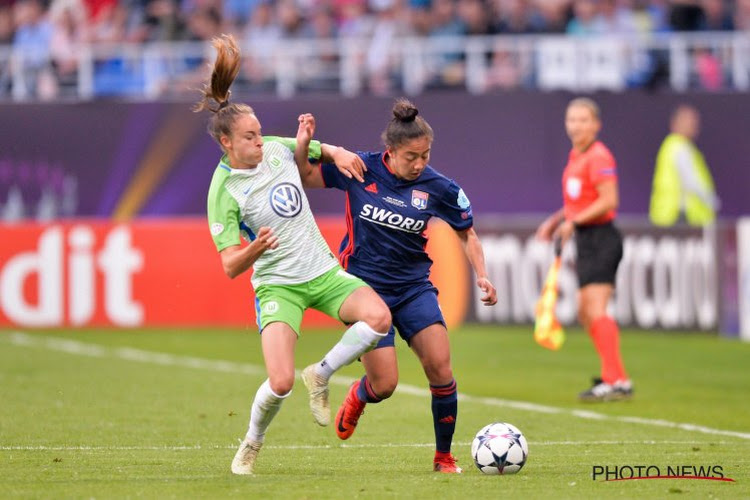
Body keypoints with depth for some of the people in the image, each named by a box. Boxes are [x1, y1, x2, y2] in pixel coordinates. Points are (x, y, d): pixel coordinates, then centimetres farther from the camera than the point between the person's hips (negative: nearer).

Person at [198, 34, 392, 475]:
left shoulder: (277, 150, 1)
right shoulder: (224, 190, -14)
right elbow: (230, 267, -15)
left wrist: (336, 153, -2)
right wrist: (254, 249, -36)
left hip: (323, 272, 5)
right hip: (277, 285, -5)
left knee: (378, 317, -25)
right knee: (281, 382, -20)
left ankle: (321, 376, 0)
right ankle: (252, 445, 12)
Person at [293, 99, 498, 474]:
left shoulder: (437, 188, -7)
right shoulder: (360, 171, -11)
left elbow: (466, 233, 8)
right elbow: (305, 178, 2)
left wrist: (481, 275, -6)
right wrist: (302, 145, -17)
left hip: (414, 287, 2)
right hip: (366, 288, -2)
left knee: (440, 367, -15)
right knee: (384, 385, -8)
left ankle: (444, 457, 2)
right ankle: (357, 397, 31)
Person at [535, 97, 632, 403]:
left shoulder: (598, 156, -14)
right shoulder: (576, 157, 15)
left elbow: (608, 200, -21)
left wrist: (573, 221, -19)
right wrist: (556, 220, 15)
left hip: (601, 237, -10)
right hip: (585, 240, 10)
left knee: (595, 310, -16)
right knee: (585, 313, 12)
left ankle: (616, 381, -17)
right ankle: (613, 376, 20)